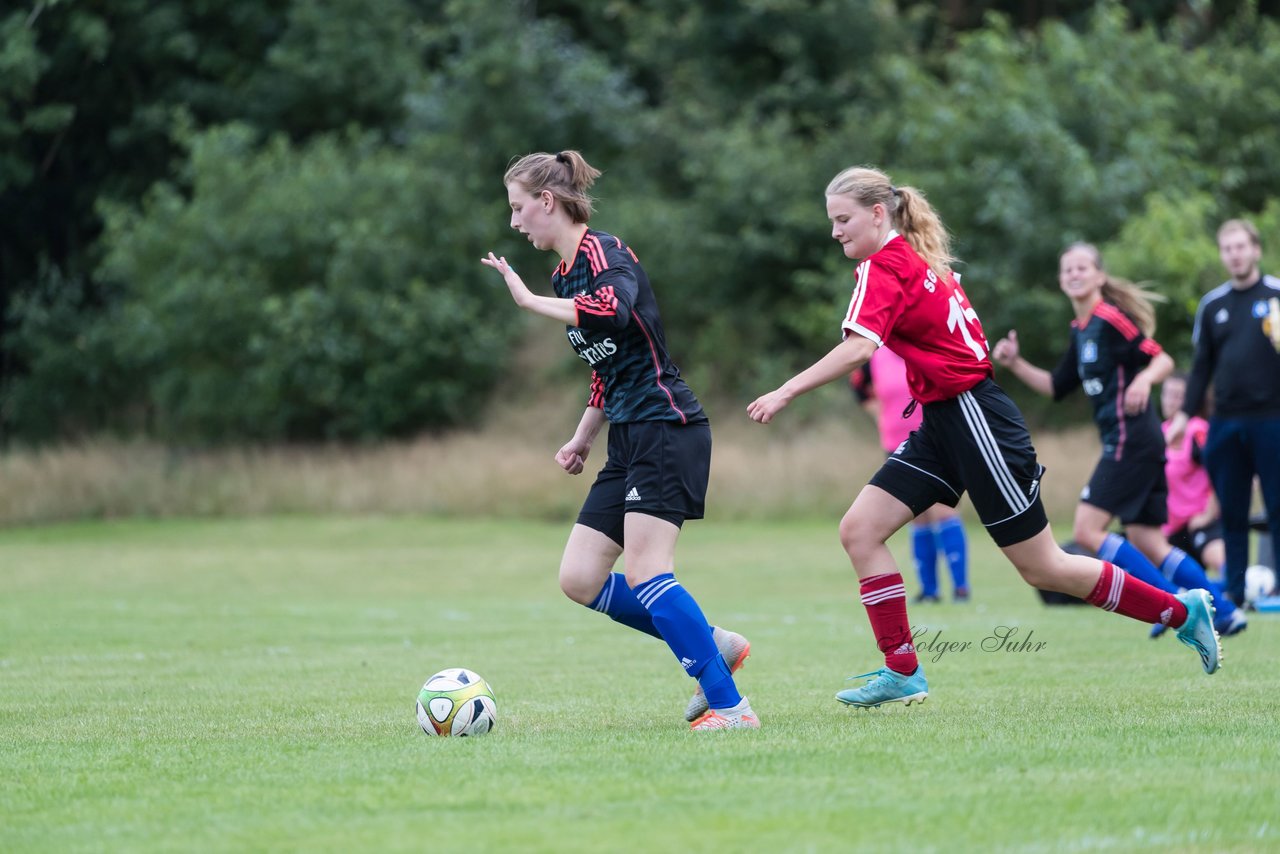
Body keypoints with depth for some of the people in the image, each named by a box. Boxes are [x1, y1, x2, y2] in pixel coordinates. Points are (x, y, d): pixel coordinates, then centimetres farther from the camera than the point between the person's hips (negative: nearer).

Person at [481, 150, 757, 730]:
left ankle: (729, 706, -16)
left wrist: (530, 301, -24)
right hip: (629, 440, 9)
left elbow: (614, 310, -33)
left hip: (666, 427, -9)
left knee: (644, 573, -18)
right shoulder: (564, 274, 17)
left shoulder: (604, 251, -10)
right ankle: (711, 647, 11)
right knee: (580, 580, 2)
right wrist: (583, 437, 19)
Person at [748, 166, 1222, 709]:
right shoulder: (918, 262, 13)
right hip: (942, 424, 10)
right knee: (859, 530, -2)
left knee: (1042, 568, 0)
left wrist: (786, 393, -32)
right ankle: (902, 673, 0)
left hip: (973, 419, -10)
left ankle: (1182, 611, 13)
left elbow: (857, 348, -30)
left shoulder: (883, 268, -15)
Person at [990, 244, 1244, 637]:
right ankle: (1224, 612, 11)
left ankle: (1176, 604, -10)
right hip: (1129, 442, 9)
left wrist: (1144, 380, -35)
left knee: (1087, 529, -12)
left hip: (1131, 439, -9)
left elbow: (1162, 359, -15)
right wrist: (1016, 364, 11)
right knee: (1146, 543, 9)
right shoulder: (1081, 330, 17)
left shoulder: (1110, 319, -10)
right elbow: (1057, 387, 23)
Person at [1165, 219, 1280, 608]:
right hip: (1225, 424, 4)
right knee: (1232, 513, 5)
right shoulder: (1212, 305, 12)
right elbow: (1203, 367, 16)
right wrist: (1184, 415, 9)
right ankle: (1234, 593, 9)